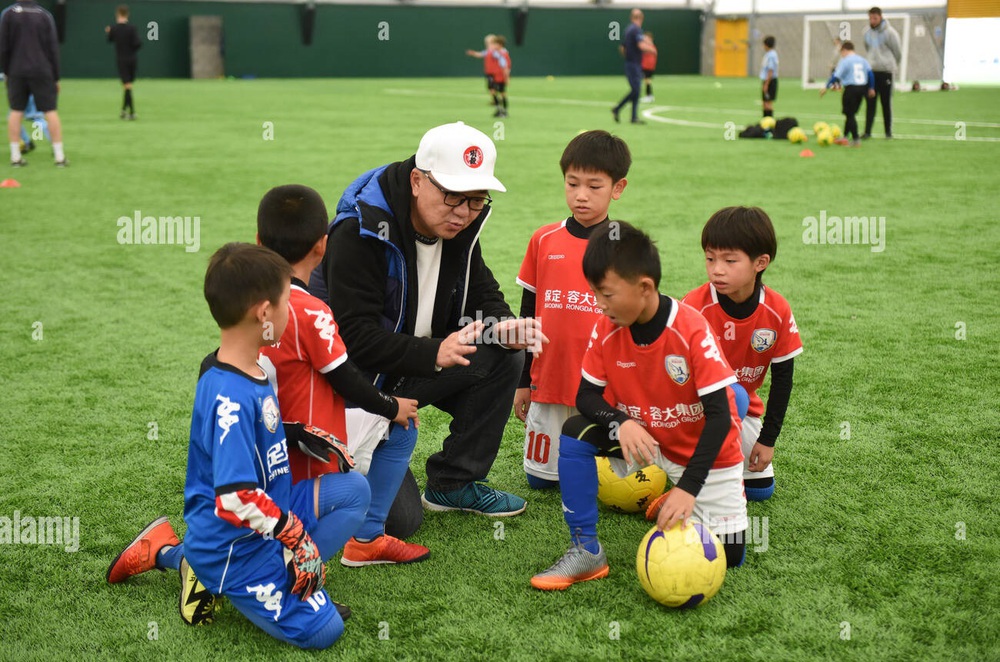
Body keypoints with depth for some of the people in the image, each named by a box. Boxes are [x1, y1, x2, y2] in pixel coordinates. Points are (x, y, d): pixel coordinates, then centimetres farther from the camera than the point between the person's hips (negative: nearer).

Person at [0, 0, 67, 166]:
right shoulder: (44, 15, 1)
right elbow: (53, 48, 2)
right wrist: (56, 77, 7)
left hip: (16, 72, 1)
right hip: (42, 72, 0)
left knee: (16, 111, 7)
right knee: (50, 111, 2)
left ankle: (15, 156, 4)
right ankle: (59, 156, -1)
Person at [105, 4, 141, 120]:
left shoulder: (113, 29, -7)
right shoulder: (132, 28, -11)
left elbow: (110, 40, 11)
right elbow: (138, 43, -16)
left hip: (121, 60, -1)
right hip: (133, 59, 1)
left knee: (127, 86, -1)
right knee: (128, 85, 14)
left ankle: (132, 112, -8)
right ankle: (124, 109, 20)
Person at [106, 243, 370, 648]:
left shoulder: (253, 371, 2)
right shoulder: (229, 399, -28)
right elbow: (236, 498, -31)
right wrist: (294, 532, -20)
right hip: (236, 548, -9)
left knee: (354, 490, 8)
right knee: (321, 630, -13)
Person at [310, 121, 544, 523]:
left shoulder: (457, 226, -4)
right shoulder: (360, 232, -25)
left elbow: (481, 293, 5)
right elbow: (354, 334, -30)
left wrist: (502, 326, -19)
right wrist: (433, 353, -40)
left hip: (421, 366, 7)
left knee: (502, 356, -15)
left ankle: (453, 484, -1)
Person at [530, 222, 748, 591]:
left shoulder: (692, 331, -28)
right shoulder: (606, 331, -14)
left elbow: (719, 415, -28)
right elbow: (586, 396, -7)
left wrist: (688, 488, -34)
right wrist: (622, 422, -31)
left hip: (703, 449, -3)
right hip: (642, 436, 3)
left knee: (728, 555, -8)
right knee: (576, 433, -22)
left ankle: (677, 502, 24)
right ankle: (586, 551, -14)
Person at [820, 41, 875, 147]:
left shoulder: (845, 61, -6)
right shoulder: (863, 60, 13)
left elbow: (836, 76, -12)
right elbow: (870, 74, 9)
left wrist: (826, 87, -7)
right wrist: (871, 88, 14)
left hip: (851, 88, -7)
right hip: (862, 88, 7)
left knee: (849, 114, 0)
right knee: (850, 113, 16)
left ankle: (856, 140, -4)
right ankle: (845, 137, 22)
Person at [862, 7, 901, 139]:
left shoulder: (890, 32, -10)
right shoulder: (867, 32, 5)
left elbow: (898, 52, 0)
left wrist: (892, 66, 10)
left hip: (886, 71, -4)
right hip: (871, 70, 4)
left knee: (886, 103, 3)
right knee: (870, 102, 1)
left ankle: (888, 131, 11)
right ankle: (867, 131, 1)